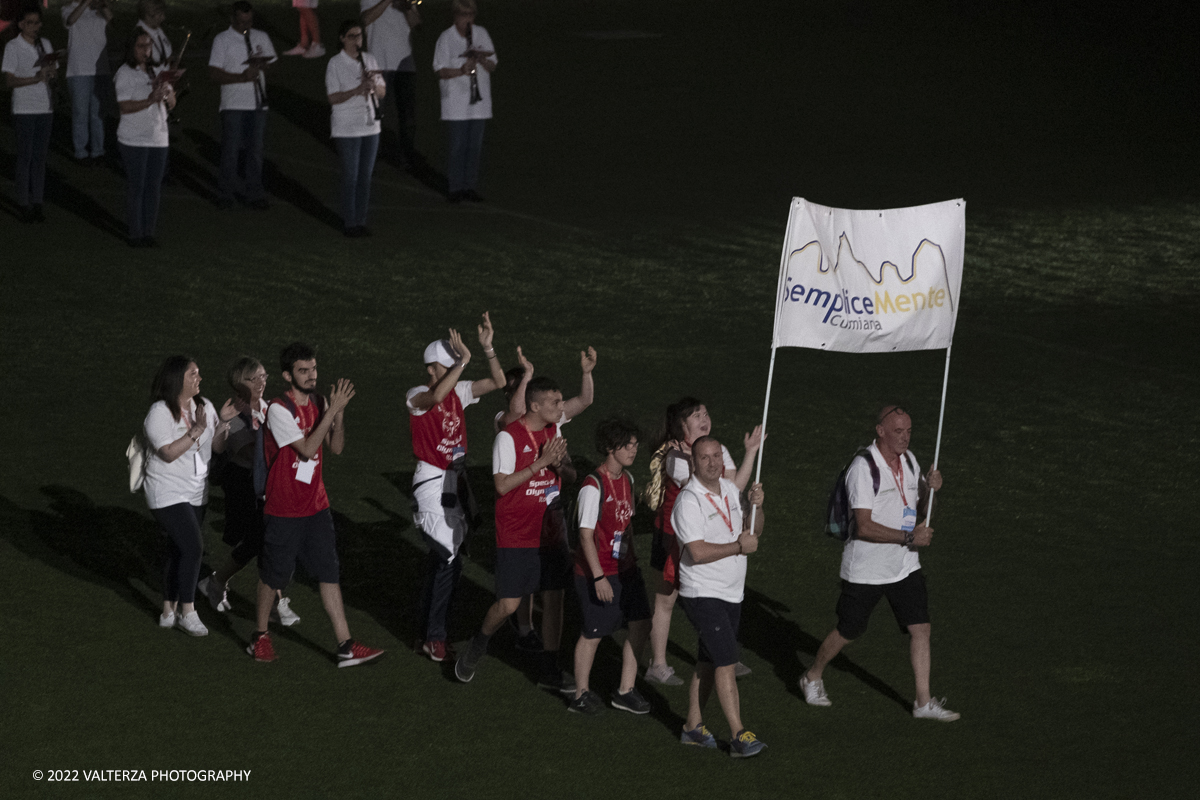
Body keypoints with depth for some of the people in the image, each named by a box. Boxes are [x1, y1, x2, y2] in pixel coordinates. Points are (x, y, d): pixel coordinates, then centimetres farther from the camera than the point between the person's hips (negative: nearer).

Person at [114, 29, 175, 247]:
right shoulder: (125, 74, -5)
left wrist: (166, 93, -9)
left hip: (158, 137, 6)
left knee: (154, 187, 6)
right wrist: (151, 100, -23)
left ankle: (149, 232, 13)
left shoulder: (158, 71, 14)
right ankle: (135, 234, 1)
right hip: (134, 139, -6)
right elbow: (124, 106, -15)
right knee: (136, 187, -3)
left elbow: (171, 104, 13)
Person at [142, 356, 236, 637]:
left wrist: (223, 422, -10)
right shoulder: (159, 413, -15)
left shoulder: (204, 406, 5)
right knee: (193, 547, -17)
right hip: (168, 494, -7)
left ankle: (169, 612, 21)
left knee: (177, 551, 12)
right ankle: (187, 611, -9)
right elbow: (169, 453, -23)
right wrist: (197, 429, -24)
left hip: (195, 493, 7)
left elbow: (217, 446, 6)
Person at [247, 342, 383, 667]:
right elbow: (307, 449, -23)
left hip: (316, 506, 6)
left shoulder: (318, 403, 5)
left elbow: (336, 447, 2)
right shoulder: (279, 409, -17)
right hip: (284, 509, -6)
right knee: (274, 576, 7)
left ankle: (345, 647, 1)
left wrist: (340, 412, -13)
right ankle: (260, 637, 26)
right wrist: (332, 410, -25)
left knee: (329, 573, 2)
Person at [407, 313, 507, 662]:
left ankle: (426, 618, 29)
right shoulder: (417, 397, -13)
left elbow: (497, 382, 2)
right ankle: (433, 636, -5)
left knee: (441, 558, 15)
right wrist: (462, 361, -37)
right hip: (432, 481, -7)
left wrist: (488, 348, -11)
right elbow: (436, 395, -36)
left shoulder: (458, 391, 6)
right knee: (450, 561, -12)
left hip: (457, 480, 7)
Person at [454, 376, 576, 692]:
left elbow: (572, 476, 9)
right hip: (516, 536, -6)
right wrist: (540, 463, -24)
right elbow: (502, 485, -21)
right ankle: (477, 647, 22)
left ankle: (549, 670, 16)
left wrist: (559, 465, -15)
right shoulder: (509, 437, -15)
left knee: (554, 598, 6)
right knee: (509, 604, -5)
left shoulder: (553, 431, 6)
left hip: (551, 532, 6)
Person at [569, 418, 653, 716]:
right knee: (593, 633, 3)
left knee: (641, 625, 4)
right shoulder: (593, 486, -19)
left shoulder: (627, 479, 7)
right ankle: (581, 694, 19)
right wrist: (599, 578, -21)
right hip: (597, 572, -8)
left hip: (625, 568, 8)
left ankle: (625, 691, 16)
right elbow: (586, 535, -19)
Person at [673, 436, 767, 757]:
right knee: (726, 661, -13)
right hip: (703, 594, -8)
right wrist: (740, 546, -18)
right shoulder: (689, 501, -16)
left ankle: (693, 725, 24)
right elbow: (698, 552, -24)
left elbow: (754, 531, 17)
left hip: (731, 592, 8)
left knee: (709, 661, 14)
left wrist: (756, 507, -3)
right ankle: (739, 736, -13)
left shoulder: (730, 489, 9)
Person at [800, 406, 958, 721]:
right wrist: (908, 537, -26)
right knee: (848, 632, 8)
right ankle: (813, 677, 33)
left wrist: (930, 488, -7)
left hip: (905, 566, 6)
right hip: (866, 570, -6)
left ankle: (924, 702, 6)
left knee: (920, 628, -1)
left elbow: (920, 512, 13)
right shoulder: (864, 468, -20)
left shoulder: (908, 461, 5)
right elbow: (864, 527, -24)